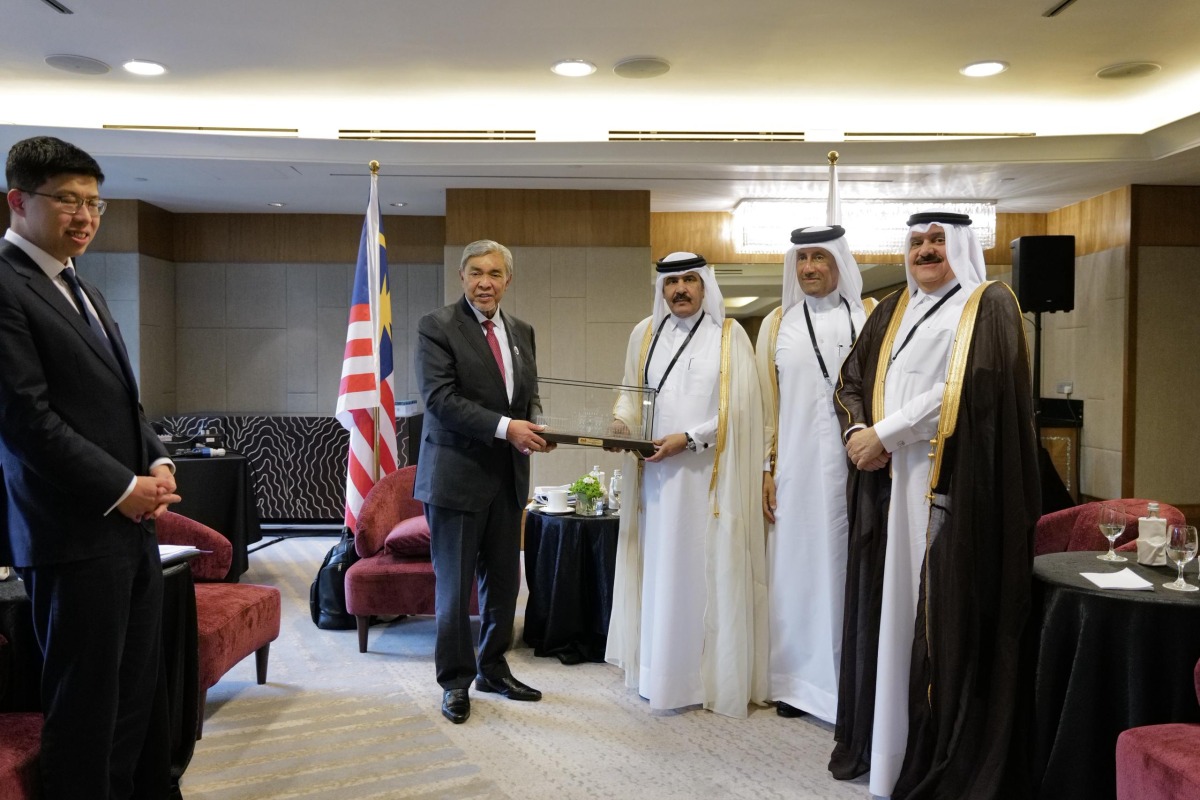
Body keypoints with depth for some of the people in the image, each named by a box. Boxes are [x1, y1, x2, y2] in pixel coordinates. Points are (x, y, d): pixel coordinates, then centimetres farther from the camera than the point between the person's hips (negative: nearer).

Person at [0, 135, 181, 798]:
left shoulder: (83, 292, 17)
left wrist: (158, 463, 3)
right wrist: (122, 489, -14)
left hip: (132, 525, 9)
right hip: (75, 536, -8)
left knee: (141, 693, 15)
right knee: (84, 705, 4)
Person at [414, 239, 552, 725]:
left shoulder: (522, 332, 12)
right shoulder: (437, 326, -8)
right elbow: (440, 398, -17)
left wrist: (531, 427, -6)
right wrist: (505, 427, -23)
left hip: (508, 475, 6)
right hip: (457, 474, -6)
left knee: (504, 580, 15)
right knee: (455, 584, 5)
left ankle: (493, 668, 32)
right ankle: (456, 680, 22)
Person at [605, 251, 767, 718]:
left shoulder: (729, 336, 0)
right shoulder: (644, 334, 12)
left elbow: (738, 409, -6)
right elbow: (631, 394, 16)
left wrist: (688, 439, -15)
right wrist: (620, 422, -5)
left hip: (707, 477, -3)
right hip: (656, 475, 4)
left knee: (705, 571, 0)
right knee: (659, 570, 6)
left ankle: (708, 674, 10)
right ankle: (659, 669, 15)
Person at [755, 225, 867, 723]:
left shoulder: (870, 318, 5)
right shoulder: (777, 325, 10)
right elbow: (767, 403, 9)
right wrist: (766, 469, 4)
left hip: (853, 467, -1)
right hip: (795, 468, 2)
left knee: (848, 567, 2)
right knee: (796, 566, 5)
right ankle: (798, 680, 16)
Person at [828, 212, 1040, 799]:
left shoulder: (990, 306, 1)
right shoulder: (891, 311, 18)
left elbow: (969, 387, -13)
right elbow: (851, 381, 12)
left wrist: (884, 433, -14)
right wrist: (858, 432, -8)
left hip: (953, 487, -5)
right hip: (887, 485, 6)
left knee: (945, 620, -3)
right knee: (886, 609, 9)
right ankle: (878, 740, 22)